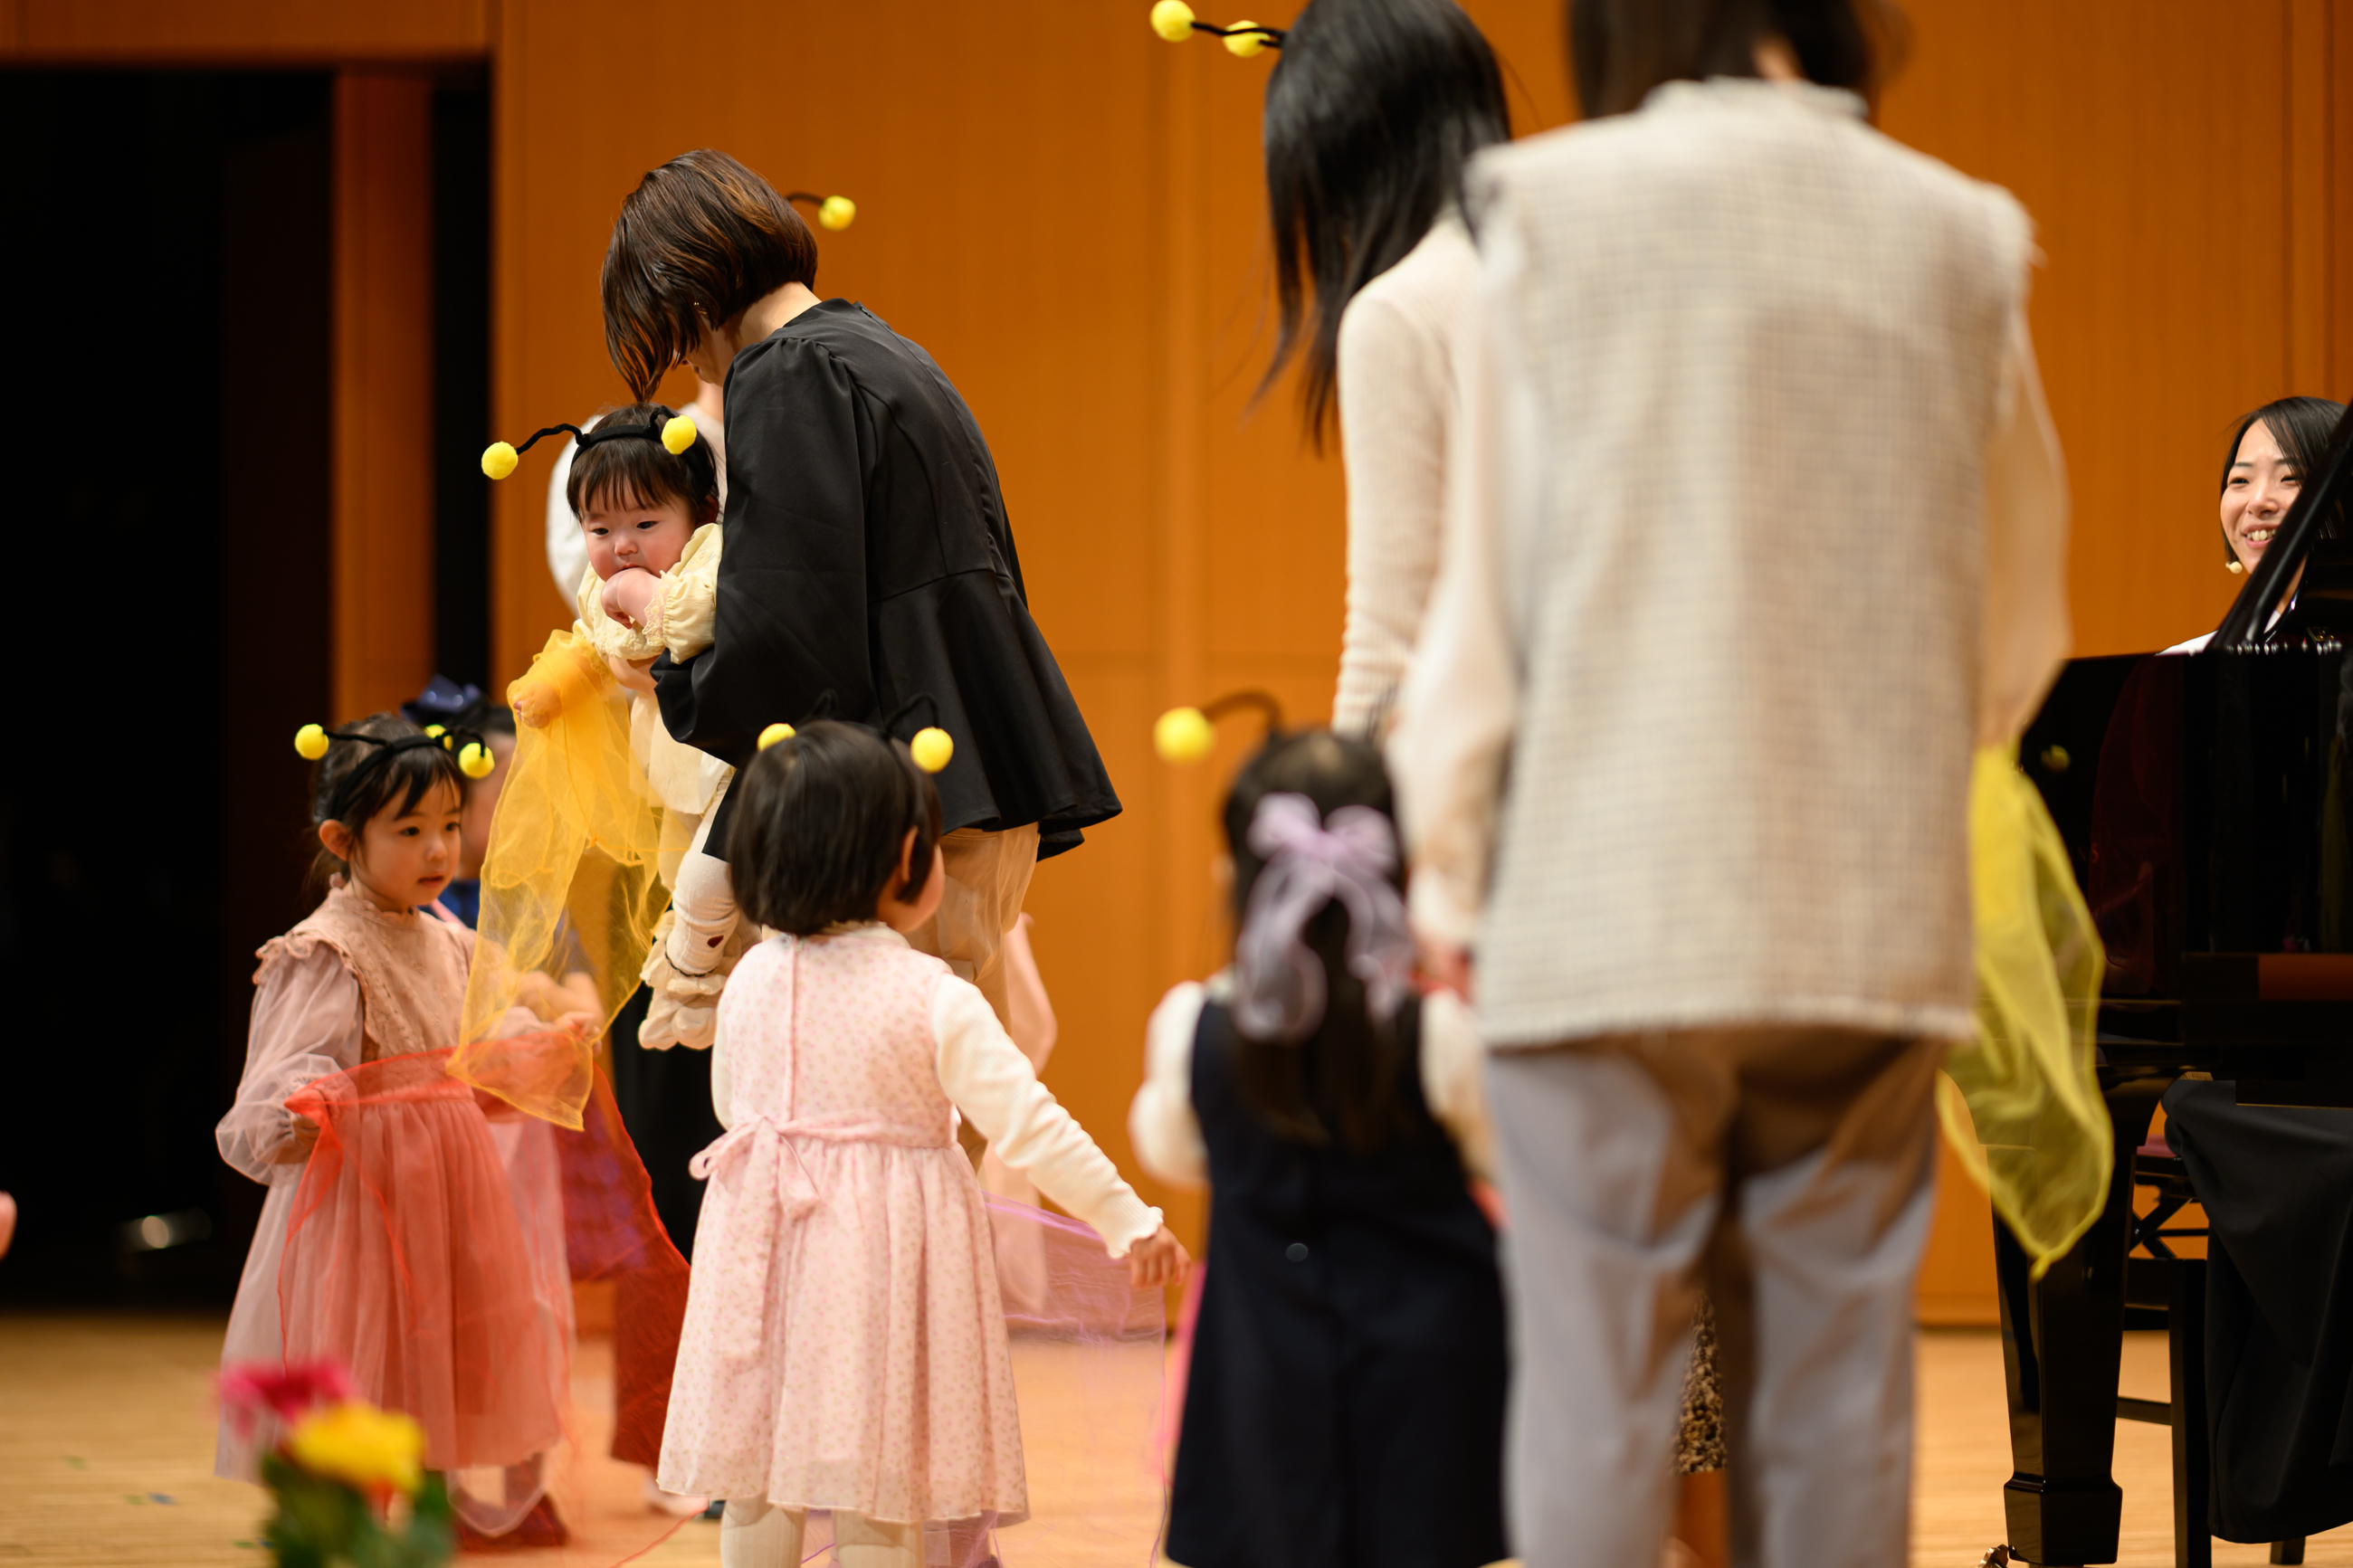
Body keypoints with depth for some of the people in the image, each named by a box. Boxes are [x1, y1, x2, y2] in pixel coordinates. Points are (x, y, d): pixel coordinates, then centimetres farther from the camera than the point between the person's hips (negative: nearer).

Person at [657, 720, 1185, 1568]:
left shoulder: (751, 979, 0)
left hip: (766, 1246, 5)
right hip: (881, 1257, -5)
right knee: (878, 1497, 3)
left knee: (756, 1496, 13)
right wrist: (1130, 1222, -13)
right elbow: (1027, 1125, -19)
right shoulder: (934, 1000, -15)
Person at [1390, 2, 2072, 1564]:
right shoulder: (1959, 239, 7)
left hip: (1614, 906, -2)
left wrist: (1449, 866, 11)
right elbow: (2023, 623, 14)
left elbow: (1492, 573, 2)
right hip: (1873, 923, 3)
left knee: (1595, 1395, 1)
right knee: (1836, 1406, 7)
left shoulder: (1563, 212, -1)